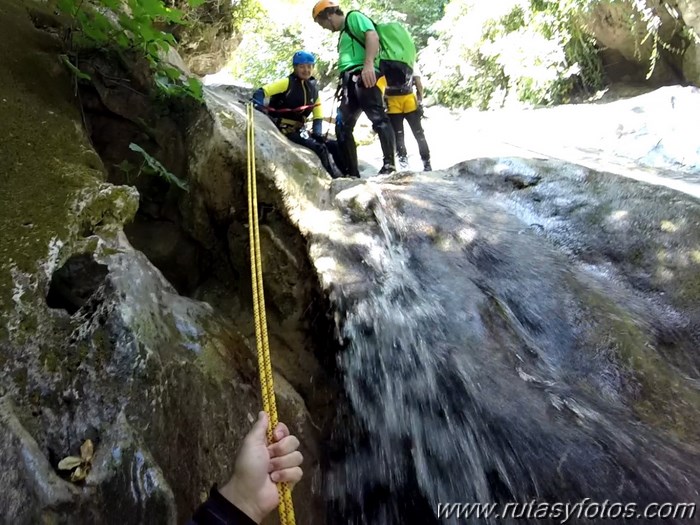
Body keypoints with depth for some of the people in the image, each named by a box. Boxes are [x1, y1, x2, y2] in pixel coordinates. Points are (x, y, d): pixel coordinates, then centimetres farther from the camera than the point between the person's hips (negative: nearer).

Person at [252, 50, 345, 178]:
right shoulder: (287, 82, -7)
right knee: (320, 148, -25)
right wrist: (259, 106, -31)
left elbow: (318, 116, 12)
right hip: (284, 129, -7)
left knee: (335, 146, -1)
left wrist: (317, 132, -5)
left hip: (299, 130, 7)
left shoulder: (313, 88, 11)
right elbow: (260, 92, -12)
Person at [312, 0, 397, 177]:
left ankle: (389, 164, -22)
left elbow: (373, 36, -10)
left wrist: (369, 64, -24)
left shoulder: (354, 17, 8)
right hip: (350, 82, 10)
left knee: (377, 118, -19)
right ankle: (352, 173, 3)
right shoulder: (344, 33, 34)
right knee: (342, 127, 4)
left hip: (363, 76, -10)